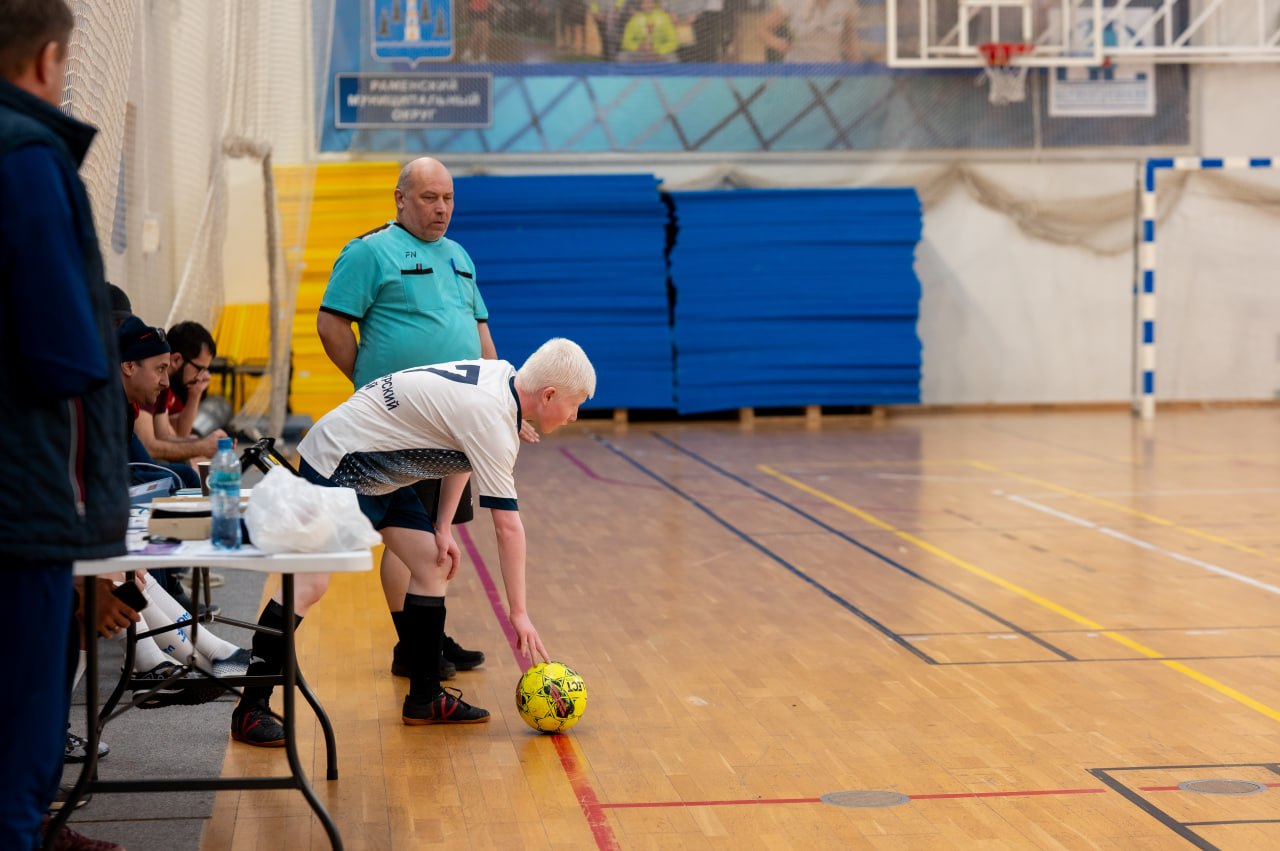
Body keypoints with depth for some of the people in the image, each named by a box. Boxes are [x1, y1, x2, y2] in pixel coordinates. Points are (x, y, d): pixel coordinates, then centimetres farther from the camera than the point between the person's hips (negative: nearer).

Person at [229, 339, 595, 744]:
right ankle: (250, 710, -12)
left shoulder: (501, 375, 0)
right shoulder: (492, 422, -26)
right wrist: (518, 613, -18)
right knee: (309, 583, -17)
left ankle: (425, 697, 14)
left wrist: (443, 528, 8)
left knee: (434, 564, 6)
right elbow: (508, 526, -23)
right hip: (337, 464, -10)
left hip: (378, 475, 10)